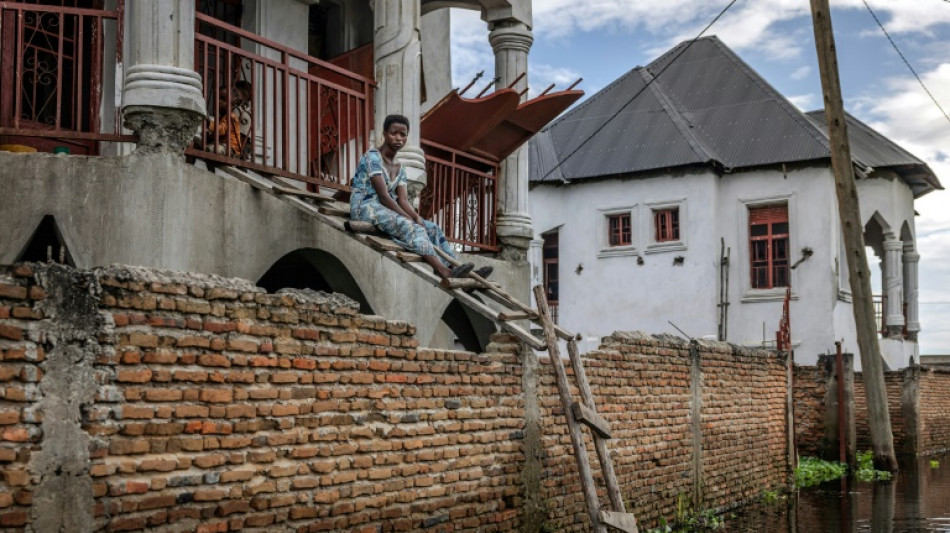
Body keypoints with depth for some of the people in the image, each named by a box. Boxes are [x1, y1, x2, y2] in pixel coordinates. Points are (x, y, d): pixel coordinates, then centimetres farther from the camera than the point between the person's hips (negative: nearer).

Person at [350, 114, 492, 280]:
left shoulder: (399, 169, 17)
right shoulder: (372, 157, -8)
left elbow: (403, 200, 4)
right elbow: (383, 196, -17)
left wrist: (417, 217, -17)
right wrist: (411, 218, -21)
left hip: (388, 211, 9)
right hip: (365, 208, -9)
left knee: (432, 228, -7)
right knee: (410, 227, -32)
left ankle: (453, 267, -23)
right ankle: (444, 271, -49)